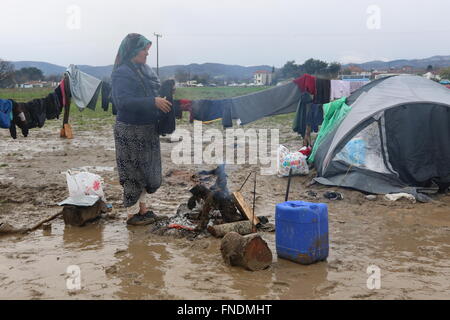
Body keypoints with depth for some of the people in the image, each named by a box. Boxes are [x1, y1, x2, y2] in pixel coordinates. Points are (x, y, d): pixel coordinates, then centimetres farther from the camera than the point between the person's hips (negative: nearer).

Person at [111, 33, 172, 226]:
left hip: (148, 129, 8)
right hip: (130, 131, -8)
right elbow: (123, 101, -27)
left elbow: (155, 91, 19)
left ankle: (143, 208, 30)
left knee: (146, 169, 16)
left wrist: (164, 99, 0)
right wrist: (153, 102, -30)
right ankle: (131, 214, 14)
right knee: (133, 171, 1)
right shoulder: (122, 73, -16)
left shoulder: (144, 69, 9)